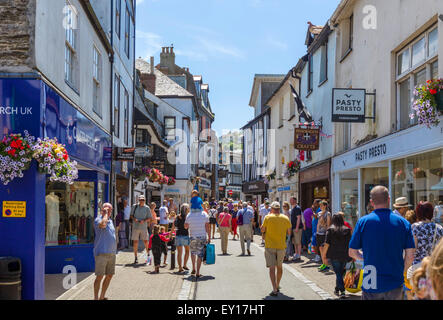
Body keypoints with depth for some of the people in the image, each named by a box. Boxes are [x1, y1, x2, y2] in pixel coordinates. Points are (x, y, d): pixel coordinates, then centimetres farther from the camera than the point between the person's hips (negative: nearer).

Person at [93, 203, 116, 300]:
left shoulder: (110, 220, 18)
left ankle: (102, 297, 20)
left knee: (109, 275, 10)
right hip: (101, 253, -8)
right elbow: (103, 224, -33)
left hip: (112, 253, 8)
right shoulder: (98, 219, -8)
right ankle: (95, 298, 0)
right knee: (100, 276, -8)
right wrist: (105, 214, -17)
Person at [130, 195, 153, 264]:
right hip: (135, 227, 1)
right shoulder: (134, 206, 5)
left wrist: (144, 220, -14)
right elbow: (131, 215, 11)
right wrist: (134, 219, -9)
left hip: (144, 227, -1)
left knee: (146, 242, -1)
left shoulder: (147, 208, 2)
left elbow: (150, 218, 3)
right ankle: (136, 258, 10)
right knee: (135, 242, 2)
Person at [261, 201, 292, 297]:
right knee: (279, 266, 19)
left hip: (270, 246, -2)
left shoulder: (268, 217, -8)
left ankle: (275, 290, -12)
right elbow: (289, 232, 5)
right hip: (281, 246, 3)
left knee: (272, 268, -3)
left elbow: (262, 230, -1)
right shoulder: (285, 218, -1)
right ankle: (277, 286, 34)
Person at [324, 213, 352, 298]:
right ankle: (337, 289, 28)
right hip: (345, 255, 3)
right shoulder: (347, 230, 4)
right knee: (340, 272, 18)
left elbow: (327, 244, -8)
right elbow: (351, 243, 4)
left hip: (334, 256, -3)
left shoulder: (330, 230, -4)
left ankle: (342, 291, -7)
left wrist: (324, 255, -2)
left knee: (338, 273, 3)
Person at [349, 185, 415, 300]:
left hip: (371, 284, -1)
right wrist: (401, 272, 13)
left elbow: (352, 252, 0)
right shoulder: (403, 222, -3)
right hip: (395, 285, 2)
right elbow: (410, 255, -3)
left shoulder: (363, 222, -7)